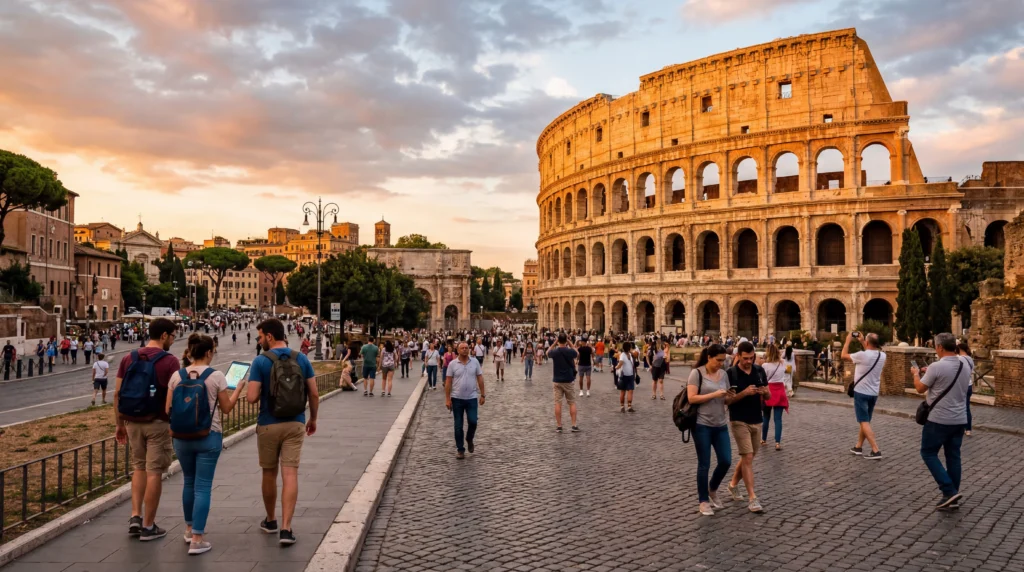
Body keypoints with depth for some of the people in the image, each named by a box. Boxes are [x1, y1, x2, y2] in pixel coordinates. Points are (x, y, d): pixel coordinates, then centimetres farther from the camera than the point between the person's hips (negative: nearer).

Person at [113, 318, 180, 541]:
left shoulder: (129, 358, 4)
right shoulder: (169, 361, -12)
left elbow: (117, 393, 4)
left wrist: (119, 424, 11)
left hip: (133, 422, 5)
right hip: (157, 423, -5)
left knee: (138, 467, 21)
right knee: (154, 472, 3)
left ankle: (136, 516, 14)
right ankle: (148, 526, 9)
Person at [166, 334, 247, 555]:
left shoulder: (177, 376, -1)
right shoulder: (216, 376, -10)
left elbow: (168, 410, 3)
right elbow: (226, 408, -2)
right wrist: (239, 388, 12)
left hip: (182, 437, 4)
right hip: (208, 437, -4)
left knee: (189, 482, 20)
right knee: (202, 486, 1)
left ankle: (190, 528, 35)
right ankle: (197, 539, 0)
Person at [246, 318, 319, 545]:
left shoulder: (261, 361, -10)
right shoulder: (302, 359, -1)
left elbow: (252, 398, -14)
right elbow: (314, 394, 0)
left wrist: (250, 389, 9)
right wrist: (313, 418, 14)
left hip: (269, 425, -1)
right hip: (295, 424, 2)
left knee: (269, 474, 15)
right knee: (290, 475, -1)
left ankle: (271, 521, 32)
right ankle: (286, 529, -8)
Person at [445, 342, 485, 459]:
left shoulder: (475, 362, 1)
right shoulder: (452, 364, -3)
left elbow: (480, 379, 5)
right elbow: (448, 382, -2)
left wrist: (482, 395, 1)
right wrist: (447, 399, -6)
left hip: (472, 398, 1)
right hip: (457, 399, -1)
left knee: (473, 421, -7)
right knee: (458, 426, 4)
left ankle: (469, 439, 24)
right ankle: (460, 449, 16)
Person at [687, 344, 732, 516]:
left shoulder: (723, 374, 8)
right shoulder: (697, 373, -9)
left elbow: (726, 399, 15)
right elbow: (691, 398, -16)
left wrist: (729, 397, -8)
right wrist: (714, 394, -19)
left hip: (721, 425, 5)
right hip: (702, 425, -5)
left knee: (726, 461, 3)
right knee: (704, 464, 1)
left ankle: (712, 490, 30)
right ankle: (703, 501, 15)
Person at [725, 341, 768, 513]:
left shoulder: (759, 370, 3)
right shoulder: (731, 373, -11)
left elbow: (768, 396, 9)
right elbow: (726, 400, -12)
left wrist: (764, 392, -14)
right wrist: (744, 393, -25)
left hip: (756, 421, 5)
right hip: (739, 421, -5)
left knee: (749, 457, 15)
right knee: (747, 457, -9)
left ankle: (733, 484, 36)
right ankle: (752, 498, -6)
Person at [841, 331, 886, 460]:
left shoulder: (862, 355, -21)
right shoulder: (882, 355, 0)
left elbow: (844, 355, -7)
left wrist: (848, 340, 4)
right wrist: (862, 340, 24)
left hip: (861, 393, -7)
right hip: (873, 393, 7)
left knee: (864, 422, -5)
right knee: (864, 421, 18)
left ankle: (876, 450, -13)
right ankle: (858, 447, 26)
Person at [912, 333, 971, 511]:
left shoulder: (936, 366, -19)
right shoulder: (965, 364, 5)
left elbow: (920, 388, -7)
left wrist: (916, 374, 12)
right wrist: (929, 373, 21)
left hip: (939, 420, -7)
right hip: (960, 419, 7)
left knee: (929, 453, 5)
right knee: (953, 457, 12)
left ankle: (949, 491, -6)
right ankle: (952, 497, 15)